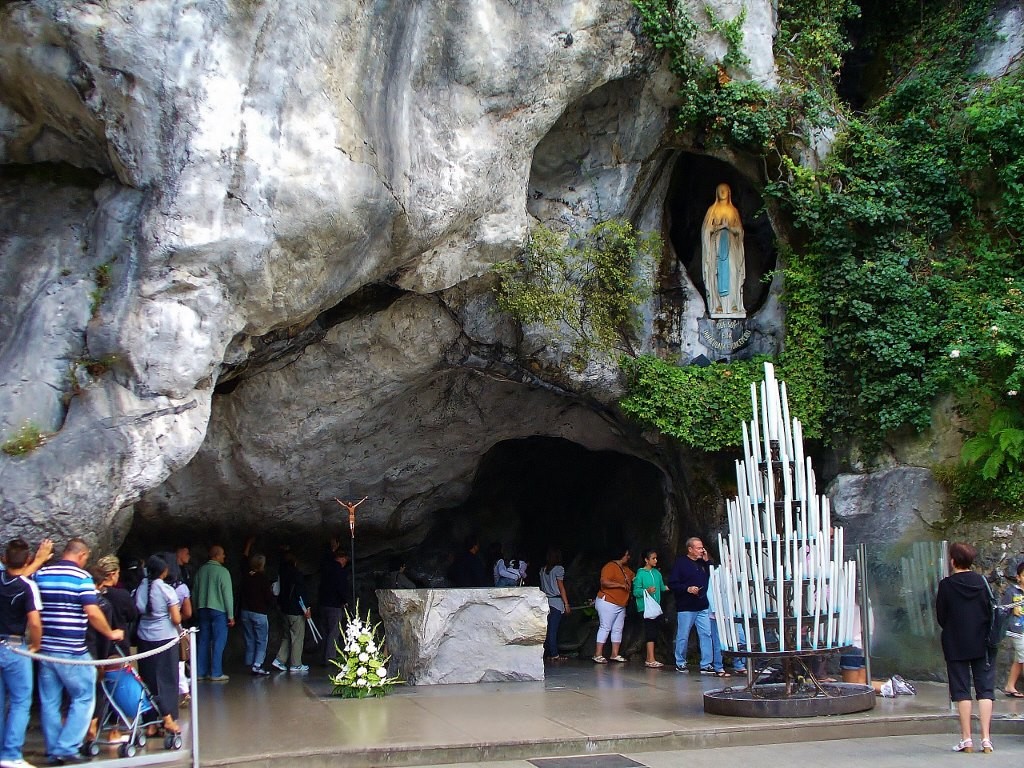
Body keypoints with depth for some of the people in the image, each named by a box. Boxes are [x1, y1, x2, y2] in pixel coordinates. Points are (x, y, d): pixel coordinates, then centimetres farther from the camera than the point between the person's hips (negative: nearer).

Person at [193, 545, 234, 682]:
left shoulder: (200, 571, 6)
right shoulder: (222, 571, -11)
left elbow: (195, 592, 11)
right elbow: (227, 594, -11)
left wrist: (197, 609, 19)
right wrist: (231, 615, -7)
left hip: (203, 609, 6)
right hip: (219, 610, -6)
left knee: (203, 641, 10)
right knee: (218, 642, -1)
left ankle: (201, 672, 13)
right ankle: (216, 673, -1)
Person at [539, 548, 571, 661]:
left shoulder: (543, 570, 10)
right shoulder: (558, 569, -7)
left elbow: (542, 588, 9)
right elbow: (561, 588, -8)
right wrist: (566, 604, -5)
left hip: (546, 601, 6)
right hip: (556, 601, -6)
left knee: (548, 629, 10)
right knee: (553, 629, -5)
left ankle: (547, 653, 12)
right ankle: (554, 655, -3)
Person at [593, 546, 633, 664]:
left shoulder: (626, 569, 15)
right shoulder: (610, 566, -13)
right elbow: (604, 582, -24)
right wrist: (621, 585, -22)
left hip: (621, 605, 9)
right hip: (608, 602, -9)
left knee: (618, 629, 8)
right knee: (605, 628, -9)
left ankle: (615, 654, 12)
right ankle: (598, 655, -7)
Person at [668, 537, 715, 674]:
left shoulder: (702, 563, 12)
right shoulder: (680, 562, -6)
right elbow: (672, 584, -9)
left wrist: (707, 562, 1)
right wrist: (687, 588, -20)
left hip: (703, 607, 5)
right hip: (686, 608, -5)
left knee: (706, 634, -3)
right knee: (683, 637, 3)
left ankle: (706, 664, 1)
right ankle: (680, 663, 18)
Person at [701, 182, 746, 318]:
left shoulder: (733, 210, 14)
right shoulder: (712, 209, 9)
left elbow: (739, 230, 11)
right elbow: (707, 229, 3)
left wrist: (730, 227, -9)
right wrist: (719, 226, -11)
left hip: (731, 244, 2)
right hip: (716, 244, -2)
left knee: (732, 272, -8)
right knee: (717, 272, -10)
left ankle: (733, 304, -10)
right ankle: (718, 305, -13)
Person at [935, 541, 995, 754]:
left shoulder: (946, 585, -9)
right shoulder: (981, 581, -3)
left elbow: (941, 617, -4)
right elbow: (991, 611, 1)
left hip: (956, 645, -2)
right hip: (981, 643, 2)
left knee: (962, 691, 4)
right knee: (985, 689, 5)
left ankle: (966, 739, 2)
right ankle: (986, 739, 0)